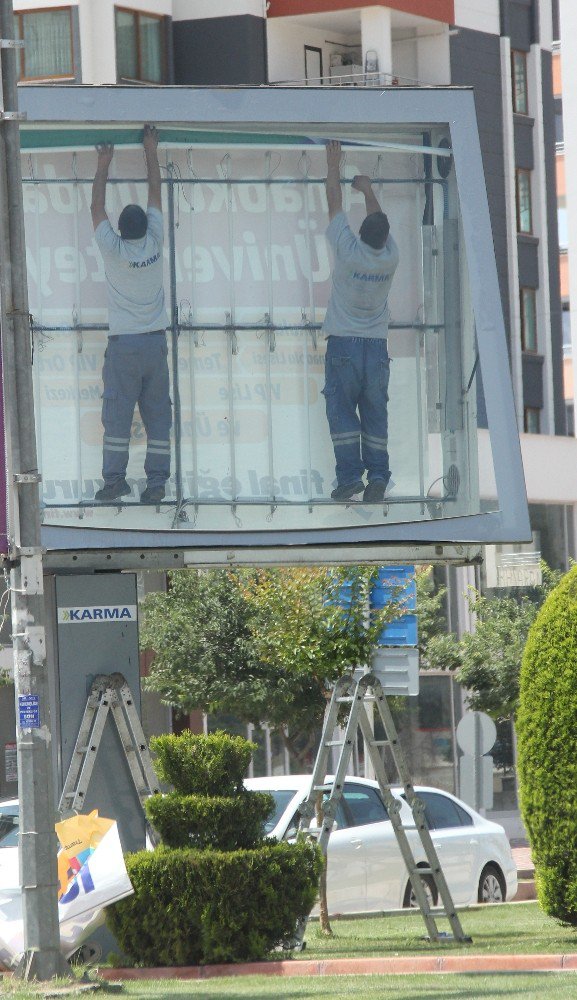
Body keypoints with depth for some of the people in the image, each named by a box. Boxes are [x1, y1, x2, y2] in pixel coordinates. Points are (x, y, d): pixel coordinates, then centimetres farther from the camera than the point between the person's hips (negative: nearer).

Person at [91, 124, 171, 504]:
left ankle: (115, 479, -6)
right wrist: (152, 153, 17)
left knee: (117, 413, -2)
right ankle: (157, 481, -1)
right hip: (155, 342, 3)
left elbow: (97, 208, 4)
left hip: (123, 344, -3)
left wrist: (104, 165, 13)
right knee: (158, 414, 2)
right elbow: (156, 195, 8)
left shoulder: (113, 249, -8)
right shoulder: (154, 244, -2)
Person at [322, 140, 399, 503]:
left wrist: (334, 167, 11)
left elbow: (335, 207, -1)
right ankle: (378, 476, -1)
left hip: (343, 345, -3)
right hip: (378, 347, 3)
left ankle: (350, 476, -9)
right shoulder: (390, 258, -3)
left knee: (341, 412, -2)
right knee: (375, 415, 5)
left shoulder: (349, 251, -12)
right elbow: (382, 222, 17)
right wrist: (368, 190, 32)